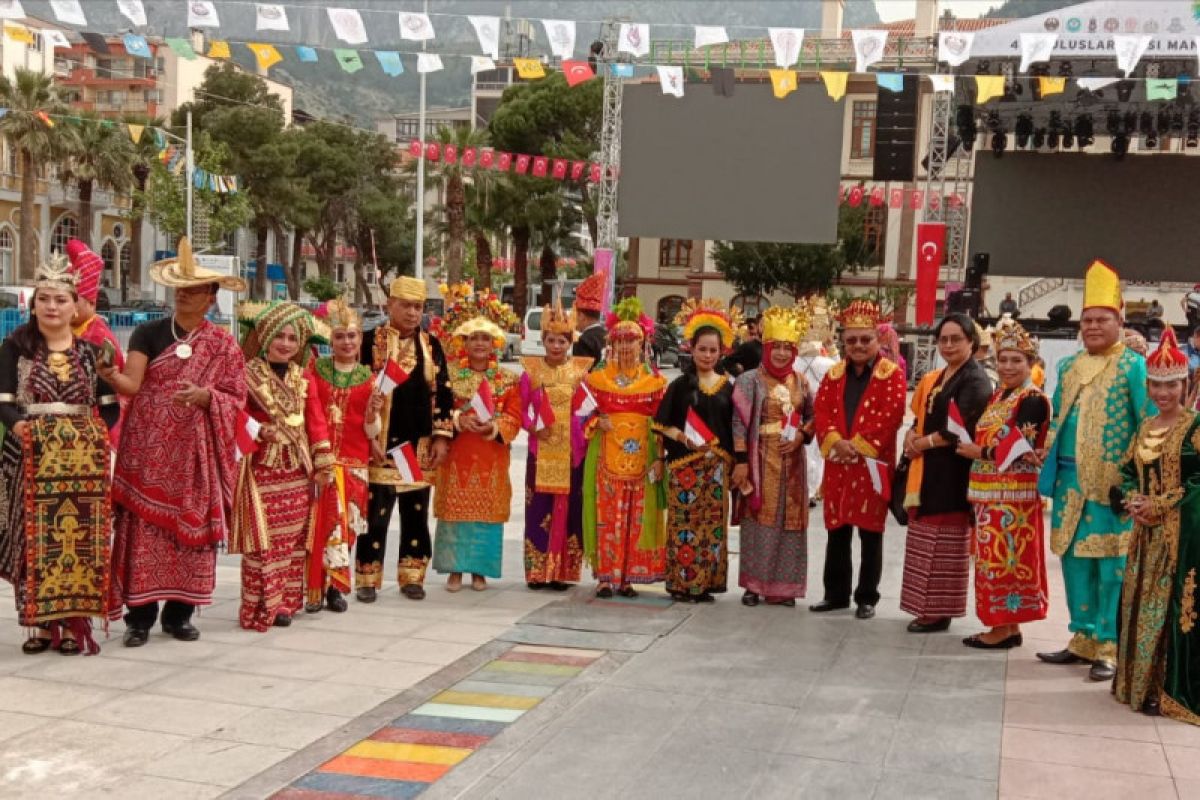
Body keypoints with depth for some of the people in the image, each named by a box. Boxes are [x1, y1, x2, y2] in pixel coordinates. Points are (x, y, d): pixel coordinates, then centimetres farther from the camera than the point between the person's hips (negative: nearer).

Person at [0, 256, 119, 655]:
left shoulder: (91, 350, 9)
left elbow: (111, 406, 9)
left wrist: (96, 432, -7)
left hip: (82, 458, 1)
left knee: (80, 538, -2)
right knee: (33, 538, -1)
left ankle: (74, 623, 4)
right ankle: (40, 622, 7)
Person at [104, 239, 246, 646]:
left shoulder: (223, 344, 5)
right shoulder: (148, 333, 4)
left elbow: (236, 397, 2)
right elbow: (132, 384, -9)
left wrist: (205, 396, -17)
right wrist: (110, 375, -29)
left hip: (196, 452, 1)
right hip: (149, 450, -1)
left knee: (191, 528, 4)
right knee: (144, 528, -3)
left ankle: (179, 614, 15)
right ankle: (139, 617, 3)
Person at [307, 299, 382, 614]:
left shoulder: (368, 378, 6)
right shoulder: (316, 370, 5)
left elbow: (371, 432, 6)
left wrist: (372, 412, -14)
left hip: (353, 462, 1)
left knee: (344, 522, 3)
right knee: (319, 522, -5)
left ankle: (334, 586, 15)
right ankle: (314, 588, 3)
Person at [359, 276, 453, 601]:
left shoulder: (431, 345, 10)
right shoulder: (371, 341, -2)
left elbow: (442, 394, 11)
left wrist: (442, 436, 3)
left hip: (420, 448, 4)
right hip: (380, 446, -4)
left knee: (416, 514, 9)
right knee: (375, 514, -1)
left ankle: (411, 577, 19)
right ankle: (367, 579, 9)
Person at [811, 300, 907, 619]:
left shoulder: (892, 374, -2)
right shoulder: (834, 374, 12)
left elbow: (890, 416, -13)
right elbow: (821, 412, 3)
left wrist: (858, 445, -18)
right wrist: (835, 442, -14)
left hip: (873, 464, -4)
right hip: (837, 464, 4)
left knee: (871, 534, 3)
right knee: (837, 532, 10)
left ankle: (867, 598, 12)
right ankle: (836, 594, 21)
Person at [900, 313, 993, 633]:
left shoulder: (976, 380, -11)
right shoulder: (935, 379, 16)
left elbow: (962, 430, -18)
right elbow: (922, 416, 17)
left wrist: (923, 443, -9)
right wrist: (911, 435, -4)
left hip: (954, 470, -9)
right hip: (929, 468, 9)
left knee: (946, 541, -3)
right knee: (926, 539, 11)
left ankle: (939, 611, 3)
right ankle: (927, 606, 19)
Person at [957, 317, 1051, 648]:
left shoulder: (1033, 401, -12)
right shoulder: (998, 396, 16)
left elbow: (1019, 448, -19)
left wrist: (979, 452, -11)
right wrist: (972, 448, -6)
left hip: (1012, 491, -9)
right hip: (990, 492, 9)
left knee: (1005, 557, -4)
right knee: (995, 557, 11)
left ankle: (1004, 628, 3)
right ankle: (1007, 625, 18)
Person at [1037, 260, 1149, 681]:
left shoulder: (1132, 365, -5)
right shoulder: (1069, 367, 14)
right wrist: (1048, 455, 8)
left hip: (1113, 482, -6)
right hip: (1071, 479, 6)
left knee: (1111, 563, -3)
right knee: (1074, 558, 11)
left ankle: (1109, 646, 4)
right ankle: (1084, 638, 22)